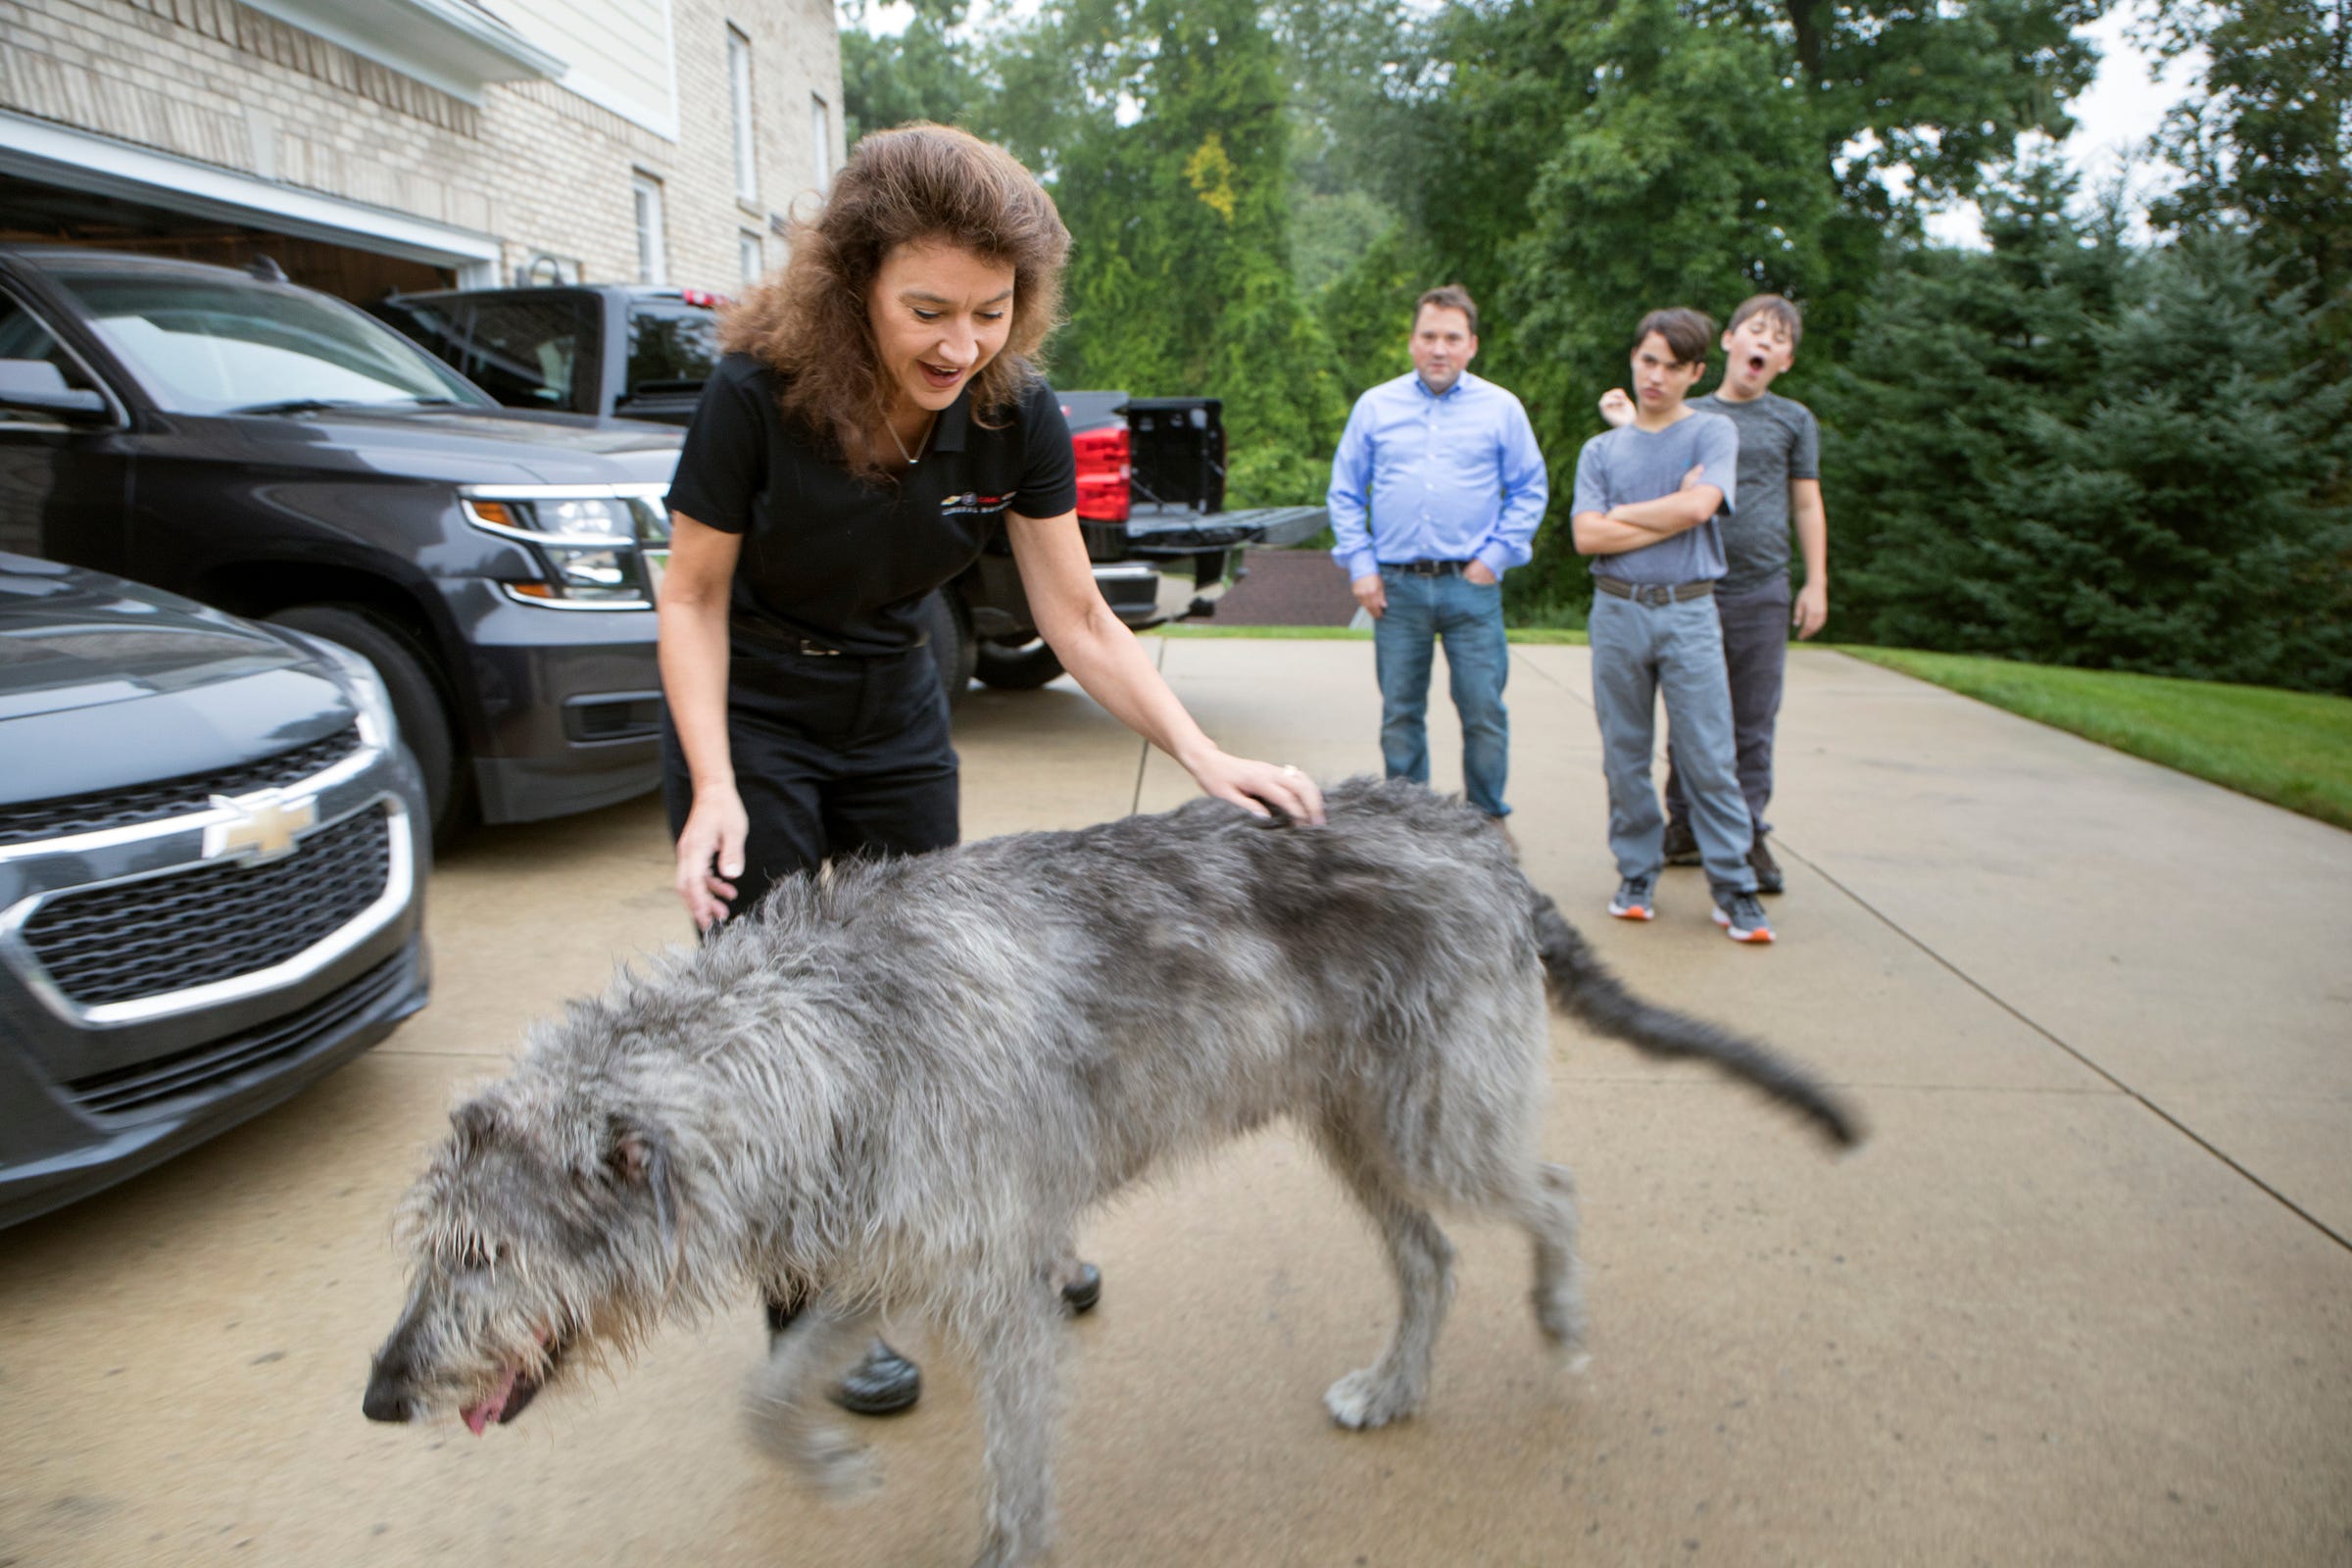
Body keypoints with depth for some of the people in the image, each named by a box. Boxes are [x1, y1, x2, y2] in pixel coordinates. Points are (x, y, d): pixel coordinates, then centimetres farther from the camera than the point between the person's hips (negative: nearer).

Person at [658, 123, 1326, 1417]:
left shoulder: (1017, 417, -17)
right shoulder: (758, 391, -26)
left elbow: (1078, 619, -13)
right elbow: (692, 596, -16)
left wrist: (1204, 756, -24)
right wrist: (714, 788, -26)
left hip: (896, 714, 4)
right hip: (750, 716, -3)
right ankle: (807, 1309, 18)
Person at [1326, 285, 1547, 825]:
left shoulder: (1501, 408, 6)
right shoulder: (1375, 405, 9)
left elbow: (1530, 491, 8)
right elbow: (1344, 493, 11)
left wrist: (1494, 557, -2)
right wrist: (1360, 566, 1)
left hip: (1470, 585, -1)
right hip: (1396, 587, 1)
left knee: (1484, 713, -1)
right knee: (1399, 715, 7)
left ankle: (1488, 821, 15)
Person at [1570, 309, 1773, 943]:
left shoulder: (1714, 432, 5)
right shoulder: (1601, 449, 11)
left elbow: (1698, 507, -13)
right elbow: (1587, 536, -4)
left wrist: (1620, 514, -2)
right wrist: (1672, 515, -7)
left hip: (1688, 613, -2)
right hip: (1617, 611, 2)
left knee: (1710, 760, -3)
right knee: (1625, 757, 7)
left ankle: (1734, 888, 4)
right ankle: (1637, 873, 19)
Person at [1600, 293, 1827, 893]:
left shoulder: (1793, 420, 12)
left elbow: (1807, 506, 12)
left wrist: (1816, 584, 5)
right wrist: (1634, 430, -5)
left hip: (1761, 591, 0)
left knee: (1753, 724, 2)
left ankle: (1748, 836, 9)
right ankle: (1685, 827, 16)